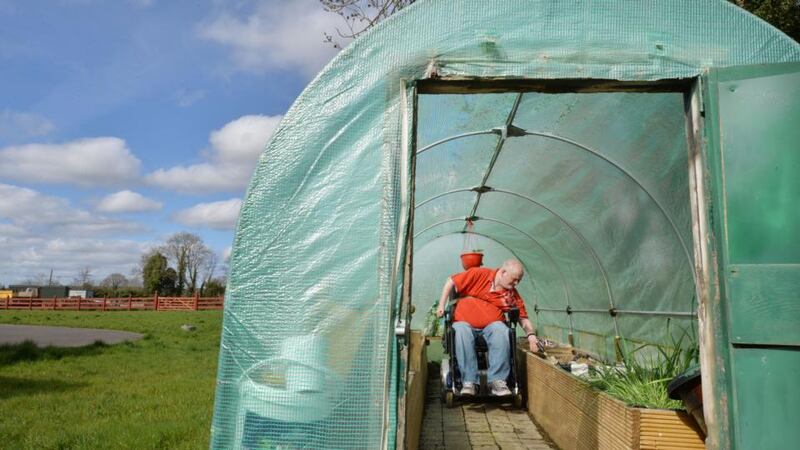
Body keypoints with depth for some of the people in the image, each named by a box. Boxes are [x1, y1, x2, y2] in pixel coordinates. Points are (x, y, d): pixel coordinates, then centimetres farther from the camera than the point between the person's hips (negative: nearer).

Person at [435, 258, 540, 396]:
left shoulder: (513, 294, 9)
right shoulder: (479, 274, -1)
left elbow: (523, 318, 10)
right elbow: (451, 282, 3)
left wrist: (531, 335, -8)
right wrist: (441, 305, -4)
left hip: (492, 324, 2)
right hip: (464, 322, -2)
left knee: (502, 331, -32)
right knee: (462, 333, -36)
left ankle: (497, 380, -30)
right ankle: (469, 381, -32)